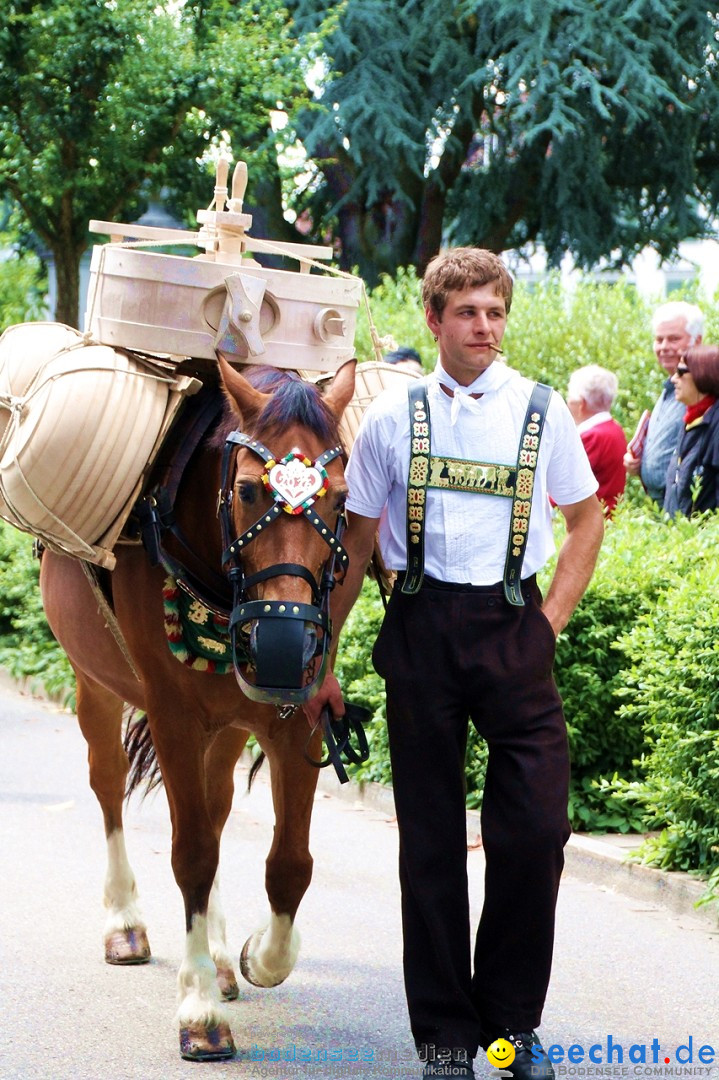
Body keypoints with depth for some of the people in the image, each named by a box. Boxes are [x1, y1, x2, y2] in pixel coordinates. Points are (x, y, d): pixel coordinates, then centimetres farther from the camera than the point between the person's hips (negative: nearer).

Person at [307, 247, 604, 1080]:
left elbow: (586, 519, 14)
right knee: (430, 837, 5)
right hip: (421, 629, 0)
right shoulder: (392, 418, 4)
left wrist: (551, 620, 3)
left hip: (512, 629, 0)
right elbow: (355, 543, 9)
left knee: (536, 830, -6)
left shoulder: (543, 413, 4)